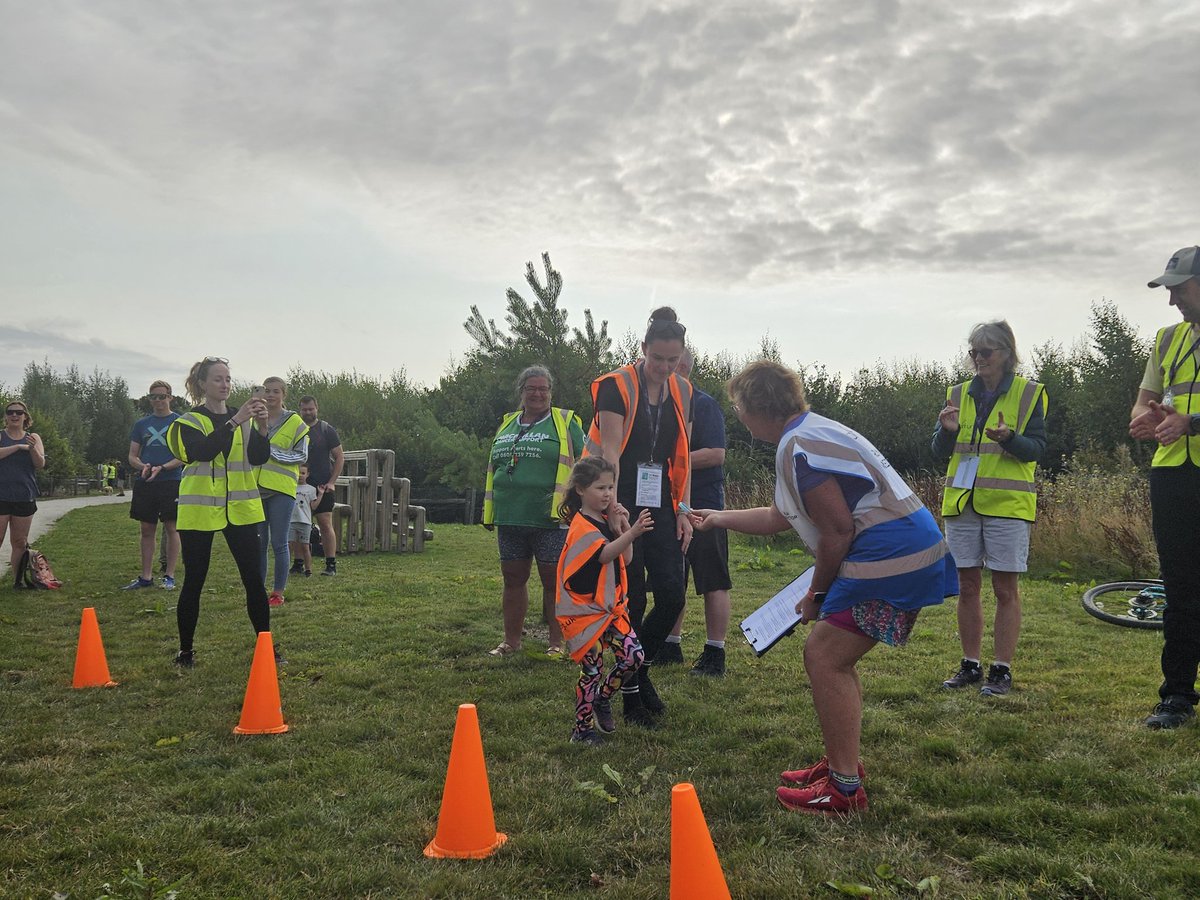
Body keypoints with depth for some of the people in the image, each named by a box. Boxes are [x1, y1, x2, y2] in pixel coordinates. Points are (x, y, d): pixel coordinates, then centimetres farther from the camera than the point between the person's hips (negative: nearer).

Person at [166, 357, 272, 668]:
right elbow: (201, 451, -22)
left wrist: (261, 426, -20)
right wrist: (234, 421, -29)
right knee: (194, 581, 4)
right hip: (199, 510, -2)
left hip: (240, 509, 3)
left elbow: (259, 458, -4)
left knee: (253, 578, 1)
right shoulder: (189, 421, -1)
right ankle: (185, 651, 17)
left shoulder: (244, 418, 9)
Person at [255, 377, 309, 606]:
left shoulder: (295, 423, 0)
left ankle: (278, 592, 8)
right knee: (258, 543, 9)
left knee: (279, 544, -1)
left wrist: (273, 452, -14)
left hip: (281, 490, -4)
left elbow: (302, 455, -3)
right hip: (256, 488, 4)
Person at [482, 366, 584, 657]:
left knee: (553, 580, 1)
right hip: (510, 518, 5)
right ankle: (512, 640, 22)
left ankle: (557, 642, 13)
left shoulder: (565, 422, 1)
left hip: (551, 519, -5)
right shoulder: (507, 425, 16)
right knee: (513, 579, 11)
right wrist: (490, 510, 18)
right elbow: (493, 468, 22)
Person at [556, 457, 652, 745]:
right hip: (584, 610, -7)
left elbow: (625, 559, 7)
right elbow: (604, 555, -31)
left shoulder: (606, 520, 10)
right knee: (592, 669, -2)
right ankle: (583, 728, 13)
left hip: (612, 605, 8)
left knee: (634, 656, 1)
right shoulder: (582, 526, -16)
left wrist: (620, 527, -4)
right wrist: (632, 532, -44)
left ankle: (602, 699, 24)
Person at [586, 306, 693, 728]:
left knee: (672, 595, -1)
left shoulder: (683, 393, 10)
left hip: (661, 507, 5)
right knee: (632, 600, -3)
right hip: (623, 505, -5)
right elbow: (610, 450, -14)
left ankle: (639, 667, 24)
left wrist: (684, 510, 5)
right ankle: (631, 694, 11)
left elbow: (683, 456, 11)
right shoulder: (617, 386, -7)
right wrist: (612, 506, -23)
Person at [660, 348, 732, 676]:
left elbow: (716, 454, -19)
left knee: (713, 583, -1)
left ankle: (715, 654, 5)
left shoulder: (704, 405, -9)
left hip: (703, 506, -8)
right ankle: (670, 646, 24)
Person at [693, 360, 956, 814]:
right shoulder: (810, 433, 19)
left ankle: (844, 788, 2)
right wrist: (720, 518, 41)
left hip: (890, 555, -11)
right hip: (914, 552, 11)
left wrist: (817, 594, -4)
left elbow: (838, 530, -18)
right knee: (834, 656, 18)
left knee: (824, 657, -6)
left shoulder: (799, 446, -15)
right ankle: (842, 763, 29)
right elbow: (778, 518, 31)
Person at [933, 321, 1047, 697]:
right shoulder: (958, 394, 11)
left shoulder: (1030, 394, 2)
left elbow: (1037, 449, -5)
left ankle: (1002, 669, 8)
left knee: (1005, 588, 0)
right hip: (961, 501, 4)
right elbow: (940, 453, 8)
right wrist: (948, 430, -13)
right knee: (967, 586, 7)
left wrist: (1008, 438, -25)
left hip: (1007, 504, -3)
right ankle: (971, 665, 16)